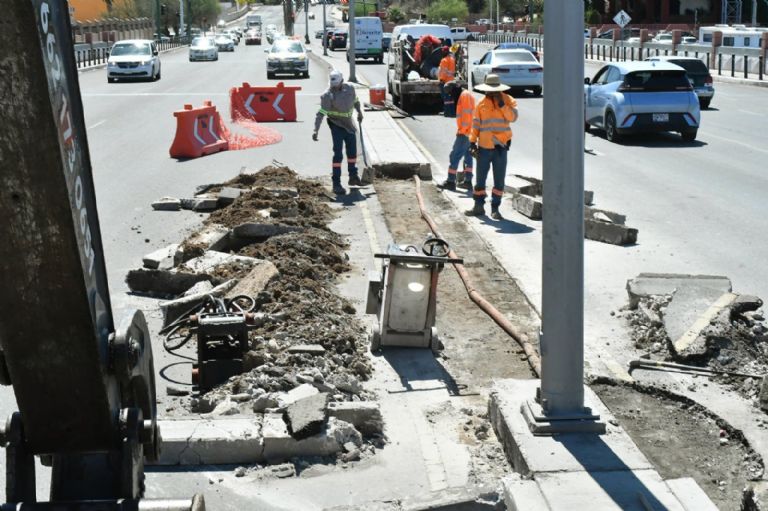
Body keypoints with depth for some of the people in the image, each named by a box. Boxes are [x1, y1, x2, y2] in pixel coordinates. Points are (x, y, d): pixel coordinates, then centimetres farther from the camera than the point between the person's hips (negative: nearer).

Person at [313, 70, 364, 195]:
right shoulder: (327, 95, -19)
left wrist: (359, 112, 30)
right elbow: (321, 113, -23)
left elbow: (355, 100, 18)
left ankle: (353, 177, 35)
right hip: (336, 125, -6)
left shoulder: (350, 88, -3)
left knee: (353, 151, 16)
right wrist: (316, 130, -31)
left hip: (349, 124, 6)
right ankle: (336, 184, -8)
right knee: (338, 153, -11)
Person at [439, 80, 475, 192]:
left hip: (465, 133, -10)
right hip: (470, 132, 10)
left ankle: (451, 181, -5)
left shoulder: (464, 95, -12)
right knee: (468, 155, 14)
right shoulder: (466, 95, 19)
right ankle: (468, 181, 19)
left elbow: (466, 114, -20)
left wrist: (461, 130, -18)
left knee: (454, 156, -7)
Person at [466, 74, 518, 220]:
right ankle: (479, 206, 17)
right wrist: (472, 141, 1)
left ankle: (495, 208, 10)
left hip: (501, 146, -1)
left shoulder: (508, 100, 2)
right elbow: (476, 123, 7)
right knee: (480, 178, 7)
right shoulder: (482, 103, 7)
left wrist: (502, 105, -19)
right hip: (484, 146, 1)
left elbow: (513, 117, -13)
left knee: (499, 179, 3)